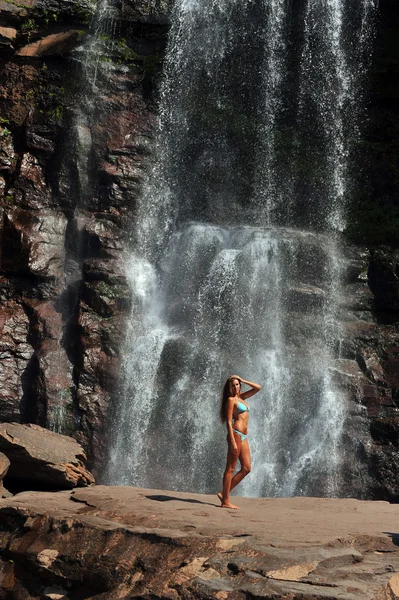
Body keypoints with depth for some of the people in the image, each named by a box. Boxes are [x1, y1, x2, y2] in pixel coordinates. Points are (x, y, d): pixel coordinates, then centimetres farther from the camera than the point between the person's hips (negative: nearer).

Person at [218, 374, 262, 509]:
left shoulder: (241, 397, 18)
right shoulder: (231, 400, -5)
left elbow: (258, 388, 22)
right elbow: (229, 422, -11)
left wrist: (243, 381, 12)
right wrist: (232, 441, -19)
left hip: (244, 437, 9)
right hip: (236, 434, -9)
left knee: (246, 468, 6)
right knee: (230, 468, -5)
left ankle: (224, 494, 10)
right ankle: (226, 501, -1)